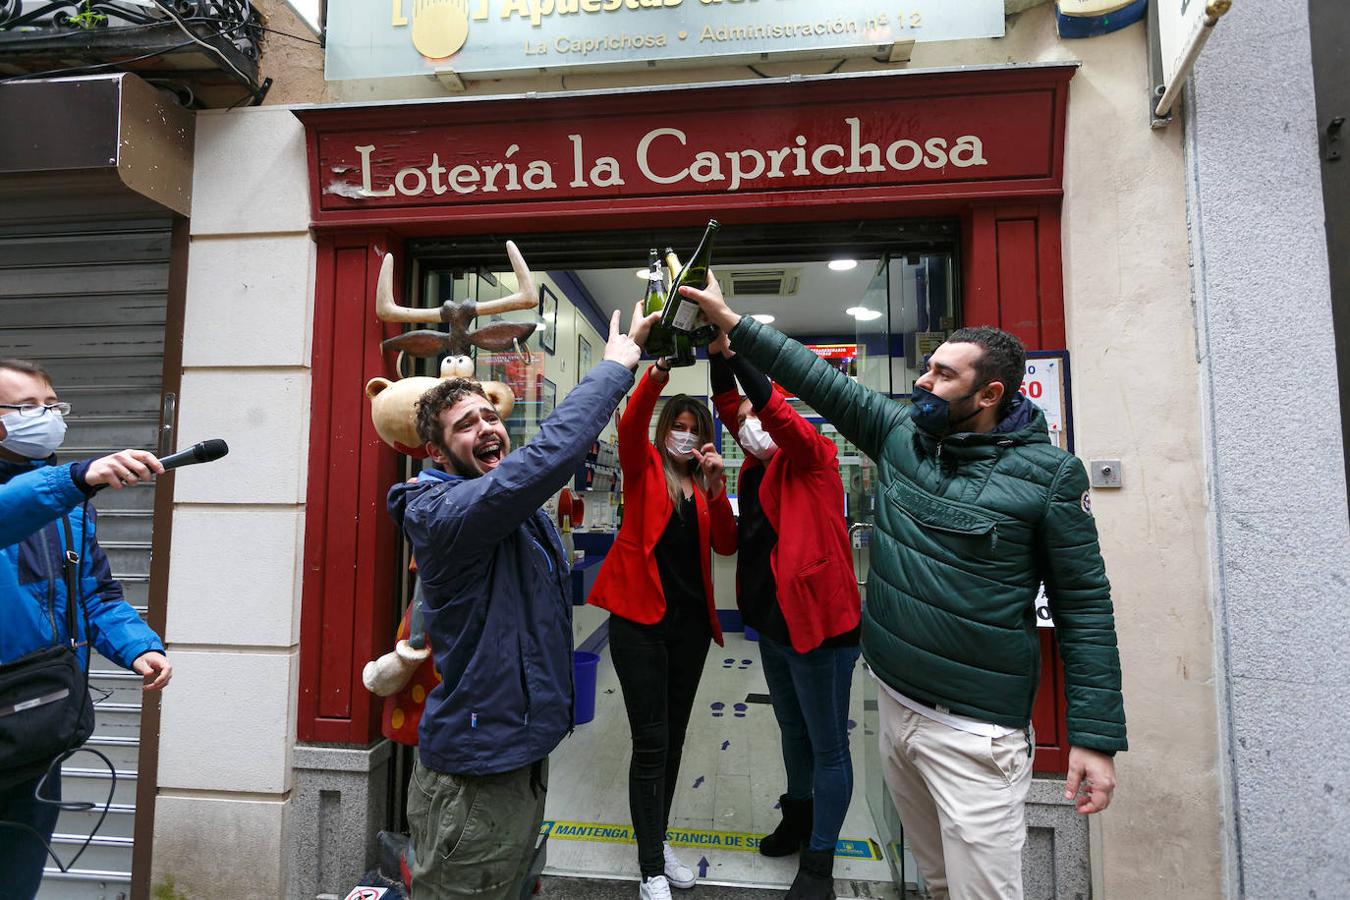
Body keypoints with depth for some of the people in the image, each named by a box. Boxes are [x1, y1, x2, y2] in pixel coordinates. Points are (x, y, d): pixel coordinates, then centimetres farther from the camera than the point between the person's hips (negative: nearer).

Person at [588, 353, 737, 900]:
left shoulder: (705, 484, 12)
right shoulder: (644, 466, 2)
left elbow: (725, 546, -1)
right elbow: (630, 426, -20)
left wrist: (716, 486, -13)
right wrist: (656, 376, -35)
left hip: (690, 622, 5)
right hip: (640, 617, -5)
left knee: (673, 737, 16)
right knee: (650, 743, -2)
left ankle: (658, 841, 34)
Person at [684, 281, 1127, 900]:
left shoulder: (1048, 474, -12)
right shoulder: (901, 433, 1)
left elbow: (1085, 606, -9)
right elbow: (819, 380, 3)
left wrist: (1096, 737, -10)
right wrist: (729, 321, 3)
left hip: (976, 732, -5)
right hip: (894, 703, 6)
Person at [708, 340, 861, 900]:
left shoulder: (812, 457, -9)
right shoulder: (759, 465, 9)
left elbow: (776, 411, -26)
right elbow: (727, 404, 4)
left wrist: (733, 349, -29)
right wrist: (716, 354, -8)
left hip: (818, 623, -8)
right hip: (774, 624, 8)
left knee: (827, 746, 8)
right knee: (793, 734, 25)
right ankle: (798, 816, 46)